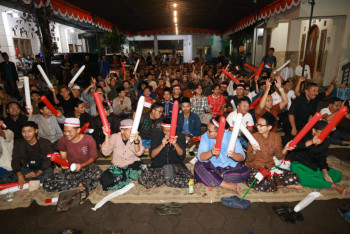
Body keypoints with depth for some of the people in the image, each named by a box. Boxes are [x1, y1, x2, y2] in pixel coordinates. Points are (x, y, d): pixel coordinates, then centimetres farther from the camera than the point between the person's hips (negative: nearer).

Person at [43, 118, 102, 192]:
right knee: (46, 184, -20)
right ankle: (80, 184, -16)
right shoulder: (62, 140, -5)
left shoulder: (89, 140, -13)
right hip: (70, 169, 4)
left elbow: (93, 157, -4)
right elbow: (63, 157, 8)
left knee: (98, 172, -39)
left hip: (86, 167, -3)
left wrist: (82, 165, -21)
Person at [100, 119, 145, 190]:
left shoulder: (137, 138, -8)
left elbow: (138, 153, -22)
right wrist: (107, 136, -22)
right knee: (106, 181, -23)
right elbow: (106, 153, -14)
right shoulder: (114, 137, -7)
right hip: (117, 167, 1)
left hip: (132, 165, -1)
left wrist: (136, 141, -41)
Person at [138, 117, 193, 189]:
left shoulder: (180, 136, 0)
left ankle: (161, 179, -9)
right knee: (142, 179, -27)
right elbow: (152, 155, -9)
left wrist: (175, 144, -28)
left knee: (189, 179, -29)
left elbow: (182, 155, -9)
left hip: (176, 165, 1)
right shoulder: (156, 136, 0)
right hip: (158, 166, 0)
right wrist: (162, 145, -27)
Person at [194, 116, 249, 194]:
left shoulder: (231, 137, -13)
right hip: (212, 166, 0)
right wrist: (211, 153, -43)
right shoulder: (205, 137, -11)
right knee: (198, 166, -29)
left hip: (230, 166, 0)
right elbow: (200, 157, -22)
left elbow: (242, 157, -17)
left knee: (245, 172, -26)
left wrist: (234, 155, -40)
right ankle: (226, 185, -26)